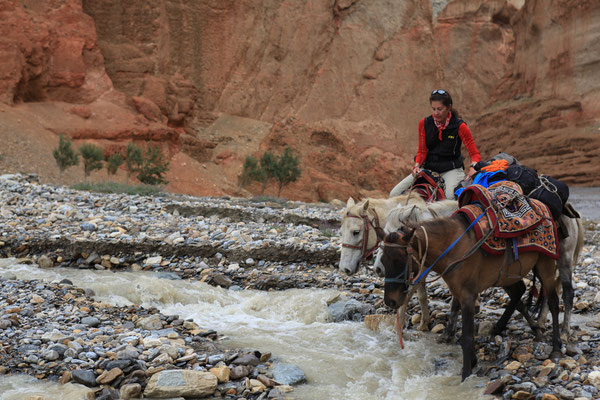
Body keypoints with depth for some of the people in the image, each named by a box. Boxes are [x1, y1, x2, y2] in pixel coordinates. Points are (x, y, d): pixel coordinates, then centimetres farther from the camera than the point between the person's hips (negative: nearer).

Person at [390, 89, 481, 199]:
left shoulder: (459, 126, -10)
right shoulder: (424, 123, -2)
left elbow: (475, 154, -10)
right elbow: (422, 151, 3)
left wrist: (472, 167, -32)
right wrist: (417, 166, -18)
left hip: (451, 169, -4)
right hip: (429, 168, 4)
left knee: (450, 196, -37)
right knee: (394, 194, -9)